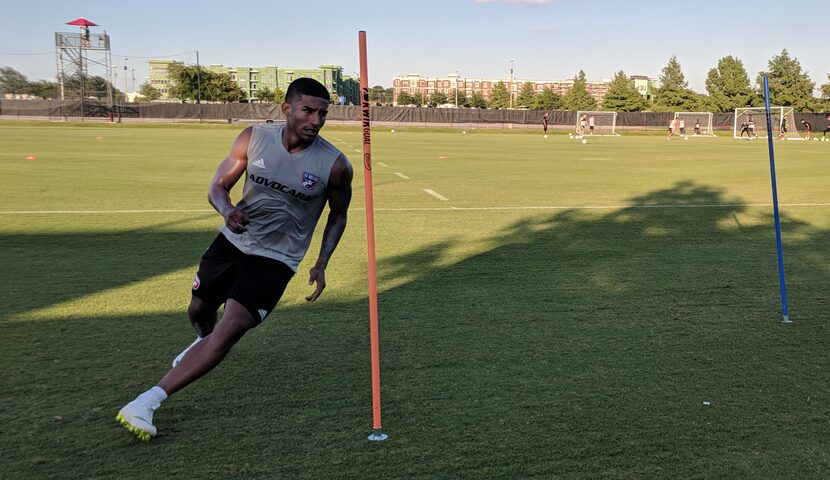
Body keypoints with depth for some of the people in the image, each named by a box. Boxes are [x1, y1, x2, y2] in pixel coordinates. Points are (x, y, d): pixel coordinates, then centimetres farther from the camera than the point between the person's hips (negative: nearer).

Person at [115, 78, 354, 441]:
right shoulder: (254, 138, -11)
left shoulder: (335, 165, -16)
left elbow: (338, 214, 2)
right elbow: (218, 186, -2)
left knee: (230, 330, -18)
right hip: (233, 240, 4)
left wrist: (321, 265, -5)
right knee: (199, 311, 19)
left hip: (275, 260, -3)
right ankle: (206, 343, 57)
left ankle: (149, 400, -14)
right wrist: (227, 210, -26)